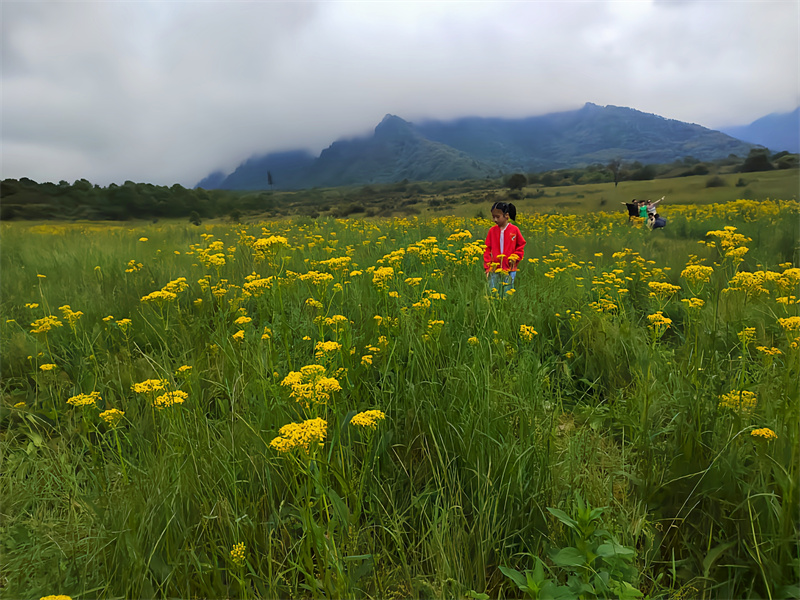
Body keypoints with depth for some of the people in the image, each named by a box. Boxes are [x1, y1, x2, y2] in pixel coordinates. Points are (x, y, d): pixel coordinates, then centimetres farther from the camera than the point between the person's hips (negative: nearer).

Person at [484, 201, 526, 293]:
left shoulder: (514, 230, -2)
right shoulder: (492, 230, 3)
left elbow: (521, 247, 10)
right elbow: (487, 250, 7)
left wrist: (514, 258, -5)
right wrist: (487, 268, 1)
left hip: (510, 270, -2)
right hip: (494, 269, 2)